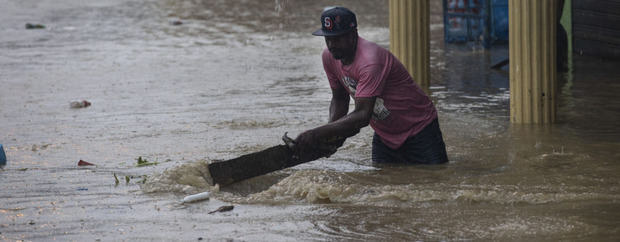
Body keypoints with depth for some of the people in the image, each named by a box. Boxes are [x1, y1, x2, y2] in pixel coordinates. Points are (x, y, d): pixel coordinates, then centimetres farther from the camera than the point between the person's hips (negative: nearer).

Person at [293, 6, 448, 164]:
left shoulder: (370, 60, -33)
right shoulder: (329, 57, -7)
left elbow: (362, 115, -39)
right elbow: (339, 99, 7)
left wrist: (317, 134, -42)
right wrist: (330, 133, -14)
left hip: (418, 132, -7)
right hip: (384, 137, 7)